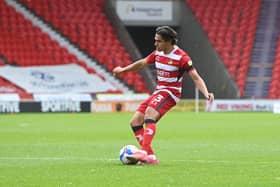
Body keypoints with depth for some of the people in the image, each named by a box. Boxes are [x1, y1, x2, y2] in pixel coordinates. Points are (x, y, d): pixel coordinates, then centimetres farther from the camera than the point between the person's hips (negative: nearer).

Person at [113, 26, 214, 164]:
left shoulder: (181, 57, -14)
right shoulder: (158, 53, 7)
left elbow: (196, 78, -18)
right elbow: (142, 63, 25)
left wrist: (206, 93, -33)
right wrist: (123, 70, 36)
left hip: (170, 93, -8)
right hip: (158, 91, 8)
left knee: (149, 113, -34)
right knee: (135, 122, -3)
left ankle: (144, 152, -42)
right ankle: (150, 157, -2)